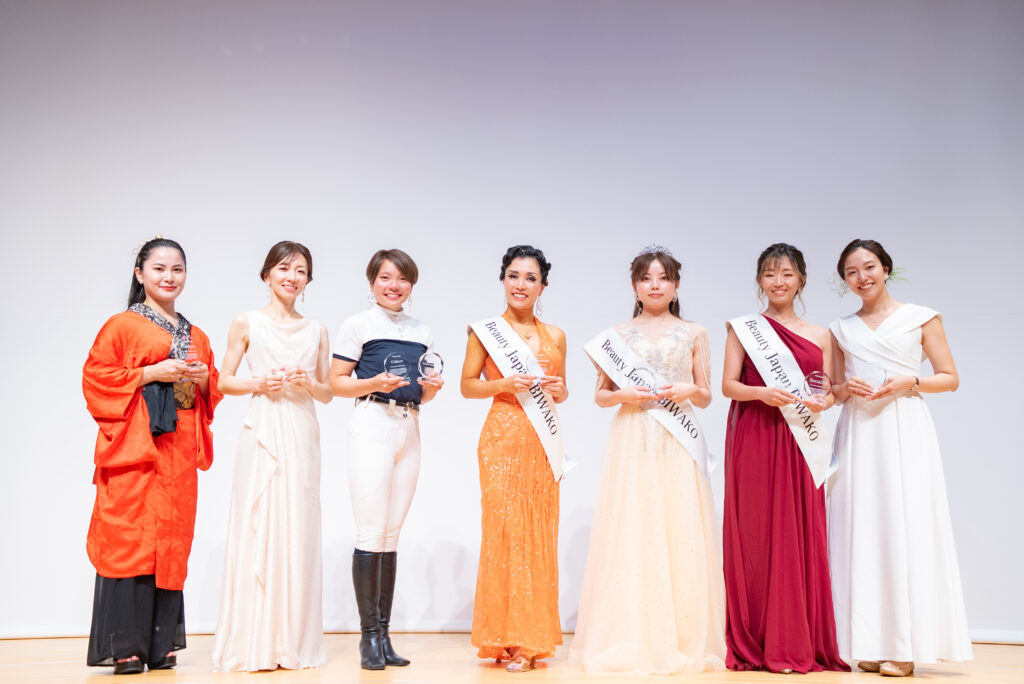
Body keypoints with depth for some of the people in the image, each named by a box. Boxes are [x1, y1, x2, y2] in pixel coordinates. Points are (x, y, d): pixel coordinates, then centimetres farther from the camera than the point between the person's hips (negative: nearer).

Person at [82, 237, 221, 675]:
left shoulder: (197, 337, 19)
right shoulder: (123, 325, 2)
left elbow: (213, 392, 24)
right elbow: (95, 377, -5)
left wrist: (203, 378, 2)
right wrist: (153, 372, -12)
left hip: (179, 449, 5)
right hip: (135, 447, -5)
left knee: (172, 541, 5)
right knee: (129, 537, -9)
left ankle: (161, 645, 11)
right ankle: (124, 647, -2)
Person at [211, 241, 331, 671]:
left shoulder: (317, 331, 12)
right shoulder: (247, 324, 6)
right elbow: (224, 381, 6)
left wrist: (308, 383, -6)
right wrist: (259, 384, -10)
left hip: (302, 434, 2)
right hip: (262, 431, -2)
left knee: (298, 527, 2)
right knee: (257, 525, -5)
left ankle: (294, 642, 11)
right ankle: (253, 643, 5)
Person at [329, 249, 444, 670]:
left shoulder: (421, 332, 16)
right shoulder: (358, 325, 2)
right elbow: (336, 383, -1)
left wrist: (432, 387, -1)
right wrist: (375, 383, -17)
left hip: (409, 428, 5)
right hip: (372, 425, -5)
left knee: (392, 536, 7)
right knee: (371, 534, -8)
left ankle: (384, 632, 13)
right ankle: (369, 634, 2)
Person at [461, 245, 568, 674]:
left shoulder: (555, 336, 12)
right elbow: (467, 386, 2)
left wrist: (558, 389, -2)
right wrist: (504, 384, -13)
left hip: (543, 441, 4)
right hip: (503, 437, -4)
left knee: (540, 533, 5)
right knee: (505, 530, -5)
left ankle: (532, 636, 17)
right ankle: (506, 638, 7)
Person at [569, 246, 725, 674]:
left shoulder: (693, 333, 11)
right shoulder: (618, 334, 11)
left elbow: (705, 398, 13)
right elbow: (600, 396, 11)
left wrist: (690, 389, -8)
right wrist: (624, 395, -9)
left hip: (678, 444, 0)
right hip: (632, 441, 0)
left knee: (681, 535, -2)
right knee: (630, 534, -3)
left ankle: (684, 641, 9)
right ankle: (629, 639, 7)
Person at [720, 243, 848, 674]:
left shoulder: (819, 335, 14)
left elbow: (828, 391, 12)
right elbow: (728, 384, 0)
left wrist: (822, 402, -9)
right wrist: (763, 393, -18)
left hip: (800, 441, 3)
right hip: (753, 440, -2)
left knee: (802, 536, 1)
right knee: (755, 535, -1)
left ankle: (799, 644, 11)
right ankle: (755, 645, 8)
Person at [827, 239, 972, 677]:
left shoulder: (921, 318, 6)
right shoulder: (841, 329, 15)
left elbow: (950, 378, 5)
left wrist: (909, 382, -12)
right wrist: (846, 387, -4)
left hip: (904, 430, -3)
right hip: (857, 432, 3)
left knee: (904, 526, -7)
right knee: (861, 530, 0)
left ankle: (904, 646, 0)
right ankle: (869, 643, 6)